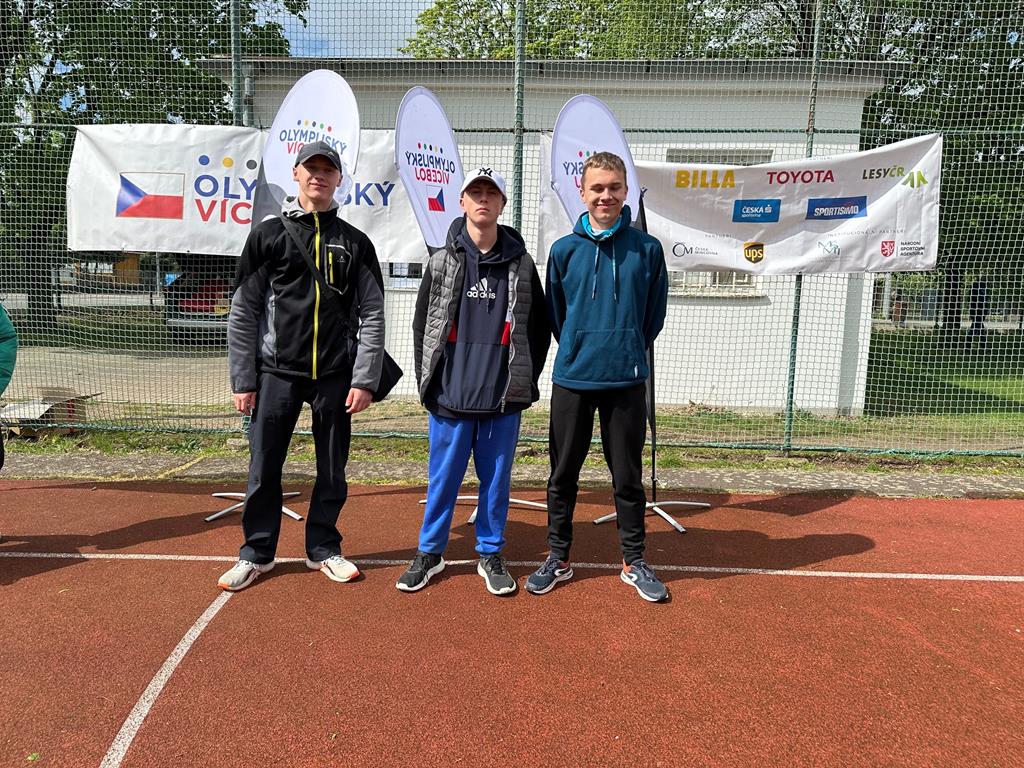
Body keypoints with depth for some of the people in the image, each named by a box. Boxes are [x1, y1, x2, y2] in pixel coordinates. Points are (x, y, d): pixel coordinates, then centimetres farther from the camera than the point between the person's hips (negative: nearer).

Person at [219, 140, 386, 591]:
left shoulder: (355, 243, 7)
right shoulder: (268, 235, 4)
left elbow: (372, 315, 4)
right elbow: (243, 312, 2)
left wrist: (364, 380, -5)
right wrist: (242, 381, -2)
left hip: (335, 376, 1)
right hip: (276, 372, -1)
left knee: (333, 469, 8)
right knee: (264, 467, 5)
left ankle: (322, 548, 26)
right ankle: (256, 553, 22)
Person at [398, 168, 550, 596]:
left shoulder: (521, 263, 5)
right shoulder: (441, 261, 5)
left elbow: (540, 328, 10)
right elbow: (421, 324, 8)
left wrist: (527, 382, 5)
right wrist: (427, 383, 3)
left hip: (504, 399, 0)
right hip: (449, 397, 0)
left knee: (496, 479, 10)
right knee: (443, 478, 9)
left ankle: (491, 555, 26)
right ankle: (430, 553, 25)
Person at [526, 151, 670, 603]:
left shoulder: (647, 249, -1)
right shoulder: (564, 250, 1)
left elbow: (654, 315, 8)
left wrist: (627, 351, 11)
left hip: (626, 382, 0)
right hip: (571, 379, 1)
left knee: (628, 477, 10)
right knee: (563, 475, 10)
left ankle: (634, 561, 26)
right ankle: (558, 559, 25)